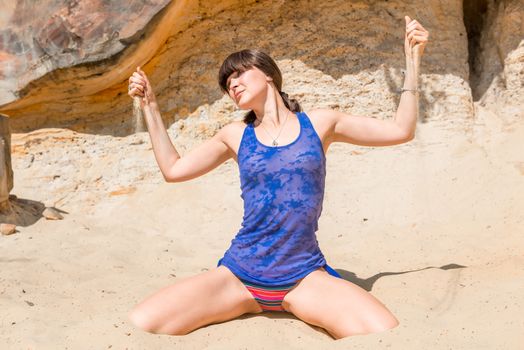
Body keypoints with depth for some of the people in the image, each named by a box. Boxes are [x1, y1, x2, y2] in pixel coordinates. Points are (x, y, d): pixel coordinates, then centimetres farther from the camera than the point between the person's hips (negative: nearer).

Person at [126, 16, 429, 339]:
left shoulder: (320, 123, 5)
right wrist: (150, 105, 12)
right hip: (238, 276, 1)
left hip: (304, 278, -1)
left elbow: (401, 130, 8)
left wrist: (412, 57, 7)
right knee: (140, 325, -18)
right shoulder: (236, 135, 9)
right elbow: (173, 170, 13)